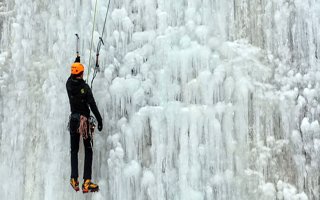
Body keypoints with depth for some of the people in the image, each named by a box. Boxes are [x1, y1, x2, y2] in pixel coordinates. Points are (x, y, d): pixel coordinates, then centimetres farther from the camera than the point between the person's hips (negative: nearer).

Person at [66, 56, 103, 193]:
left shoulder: (69, 84, -2)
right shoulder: (85, 87, -15)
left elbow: (72, 76, 22)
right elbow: (92, 105, -17)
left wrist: (76, 61, 37)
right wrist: (99, 120, -9)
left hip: (73, 119, 5)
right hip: (84, 120, -4)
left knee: (74, 150, 14)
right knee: (88, 150, 3)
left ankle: (74, 180, 7)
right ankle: (86, 182, -5)